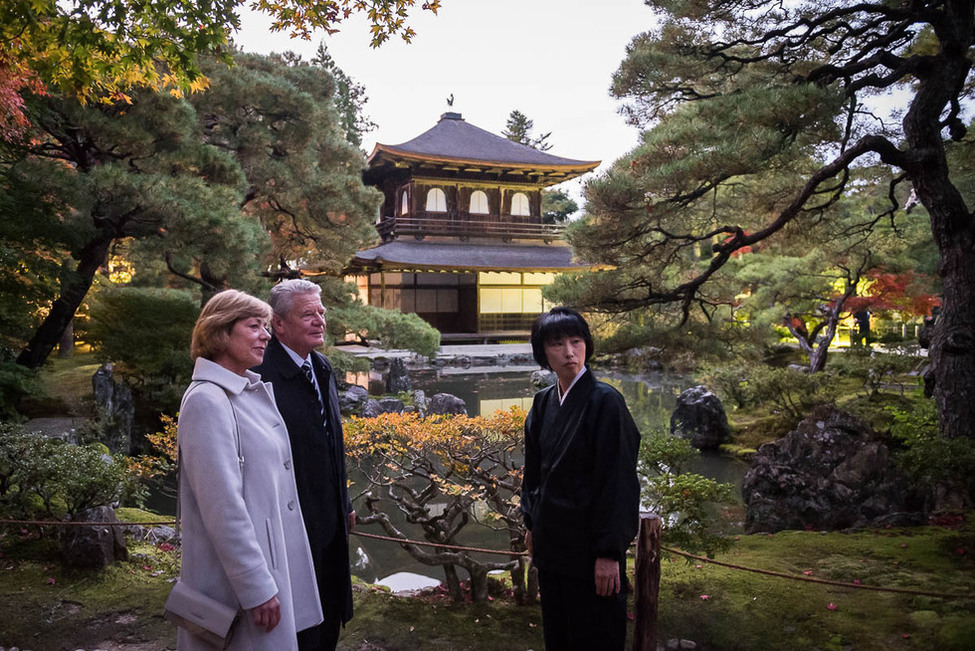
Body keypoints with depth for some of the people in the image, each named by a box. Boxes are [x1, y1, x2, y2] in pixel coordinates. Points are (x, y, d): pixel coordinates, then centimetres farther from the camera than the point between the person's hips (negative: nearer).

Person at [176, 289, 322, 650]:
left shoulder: (255, 390, 7)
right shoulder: (207, 400, -19)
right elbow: (223, 506, -22)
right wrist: (256, 589, -20)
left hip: (272, 556, 8)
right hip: (236, 570, -8)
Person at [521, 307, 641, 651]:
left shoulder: (605, 401, -16)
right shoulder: (543, 403, 4)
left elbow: (618, 480, -18)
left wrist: (609, 552, -18)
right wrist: (533, 524, 15)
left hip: (589, 546, -6)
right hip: (551, 542, 6)